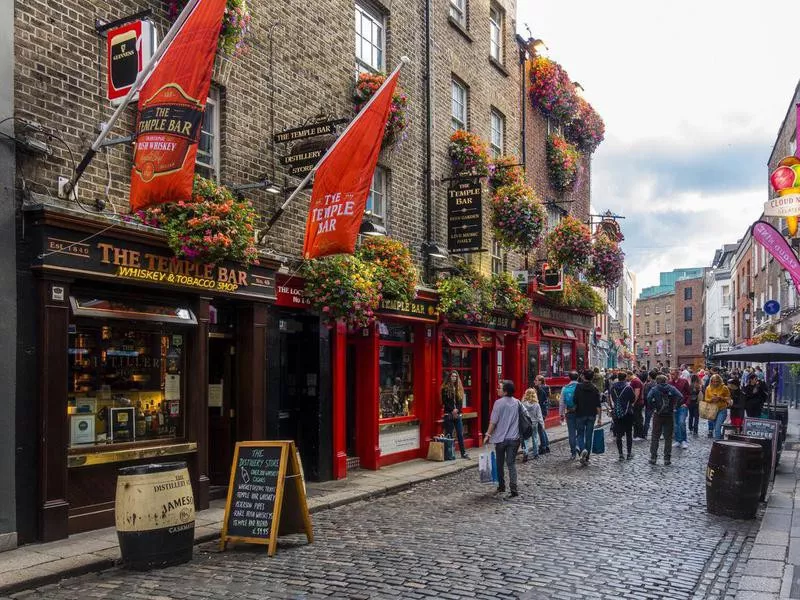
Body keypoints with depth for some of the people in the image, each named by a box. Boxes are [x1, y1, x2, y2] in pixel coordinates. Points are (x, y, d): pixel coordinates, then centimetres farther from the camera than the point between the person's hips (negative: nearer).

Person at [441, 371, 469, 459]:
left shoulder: (459, 388, 12)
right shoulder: (445, 388, -2)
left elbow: (461, 401, 7)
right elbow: (444, 402, -7)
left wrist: (457, 410, -10)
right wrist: (452, 410, -14)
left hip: (457, 414, 4)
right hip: (448, 414, -4)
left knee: (460, 434, 4)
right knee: (449, 435, 1)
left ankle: (463, 452, 10)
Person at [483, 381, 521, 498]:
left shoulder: (499, 402, -11)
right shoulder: (517, 403, 3)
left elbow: (493, 421, -12)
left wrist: (488, 434, -5)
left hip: (501, 438, -3)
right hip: (514, 438, 3)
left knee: (500, 463, 15)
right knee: (511, 463, 2)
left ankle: (501, 486, 26)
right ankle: (513, 488, -11)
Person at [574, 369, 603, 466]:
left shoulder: (578, 387, -6)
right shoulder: (595, 388, 0)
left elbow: (575, 402, -7)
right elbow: (598, 405, -3)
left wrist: (575, 410, 10)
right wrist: (599, 418, 0)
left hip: (580, 414, -2)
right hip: (591, 415, 2)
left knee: (580, 434, 9)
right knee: (589, 436, 8)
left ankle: (583, 450, -19)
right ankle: (586, 458, 11)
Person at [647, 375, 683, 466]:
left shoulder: (654, 388, -2)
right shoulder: (671, 388, 2)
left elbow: (649, 398, -21)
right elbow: (680, 396, -12)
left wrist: (652, 407, -9)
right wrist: (674, 405, -2)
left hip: (658, 415, -1)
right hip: (670, 415, 1)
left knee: (655, 437, 8)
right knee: (668, 437, 8)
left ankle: (653, 458, 8)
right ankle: (667, 459, 7)